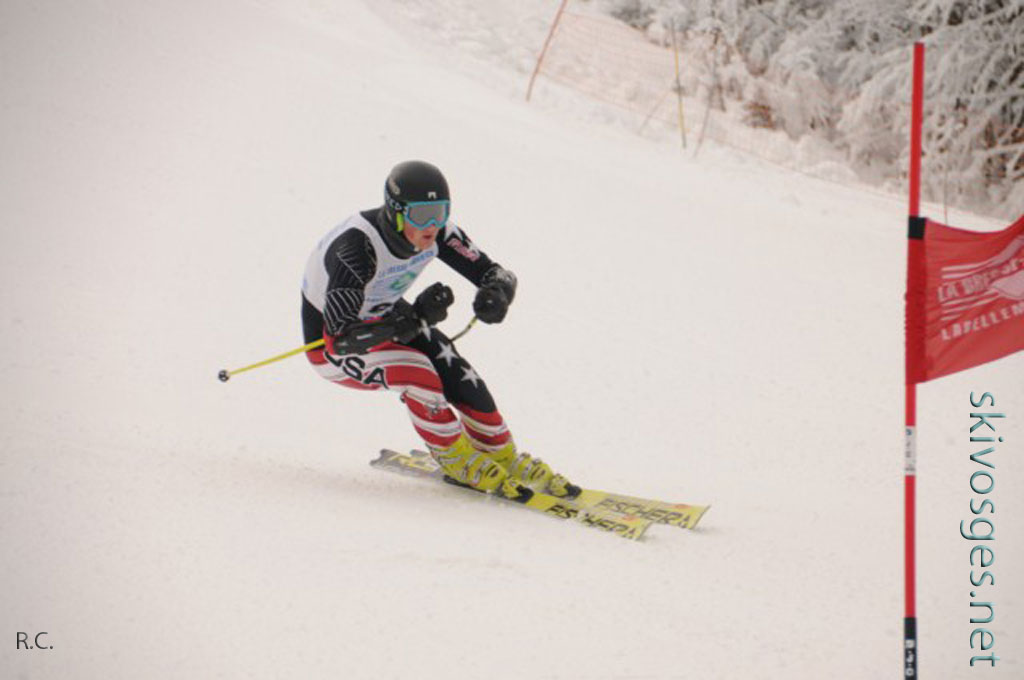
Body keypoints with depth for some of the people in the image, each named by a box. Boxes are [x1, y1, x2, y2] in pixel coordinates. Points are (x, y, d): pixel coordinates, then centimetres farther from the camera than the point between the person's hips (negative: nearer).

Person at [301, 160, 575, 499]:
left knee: (458, 376, -15)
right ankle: (457, 459, -8)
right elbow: (339, 339, -43)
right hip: (329, 345, -6)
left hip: (382, 316, 6)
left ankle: (503, 458, 6)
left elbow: (496, 274, -12)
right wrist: (415, 318, -46)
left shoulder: (436, 231, -19)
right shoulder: (357, 247, -38)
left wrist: (497, 293, -37)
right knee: (414, 370, -29)